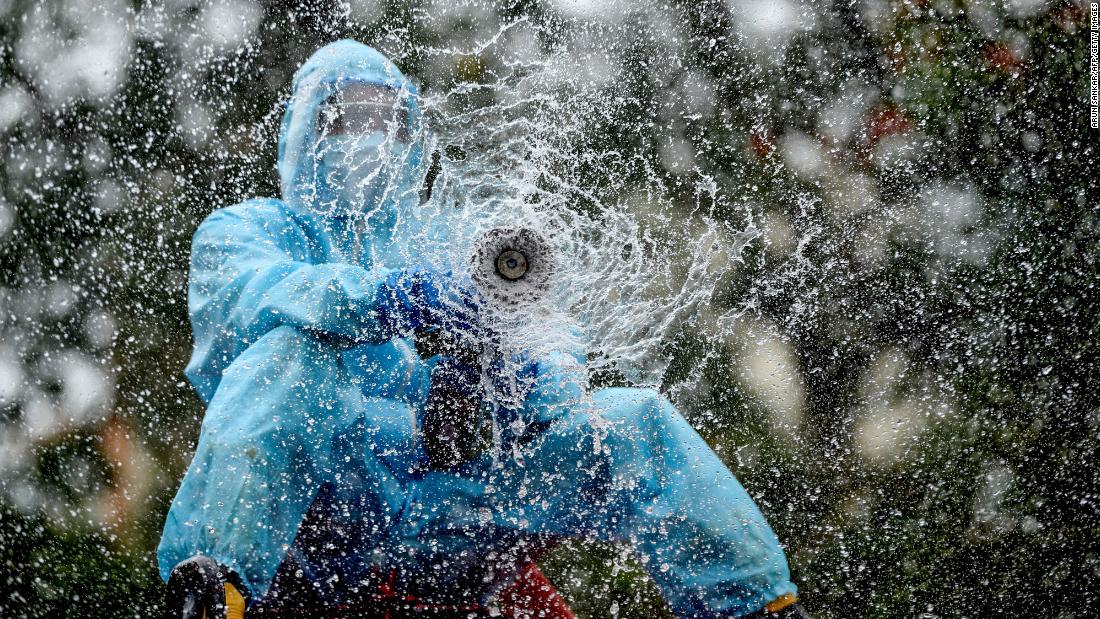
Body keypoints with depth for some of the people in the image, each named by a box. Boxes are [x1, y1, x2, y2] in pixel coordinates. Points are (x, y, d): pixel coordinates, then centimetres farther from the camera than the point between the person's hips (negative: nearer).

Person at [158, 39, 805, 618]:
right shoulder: (244, 229, 18)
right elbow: (250, 289, -8)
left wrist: (549, 377, -11)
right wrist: (380, 296, -29)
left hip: (451, 502, 4)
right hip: (332, 495, -4)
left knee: (638, 421, -11)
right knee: (286, 357, -34)